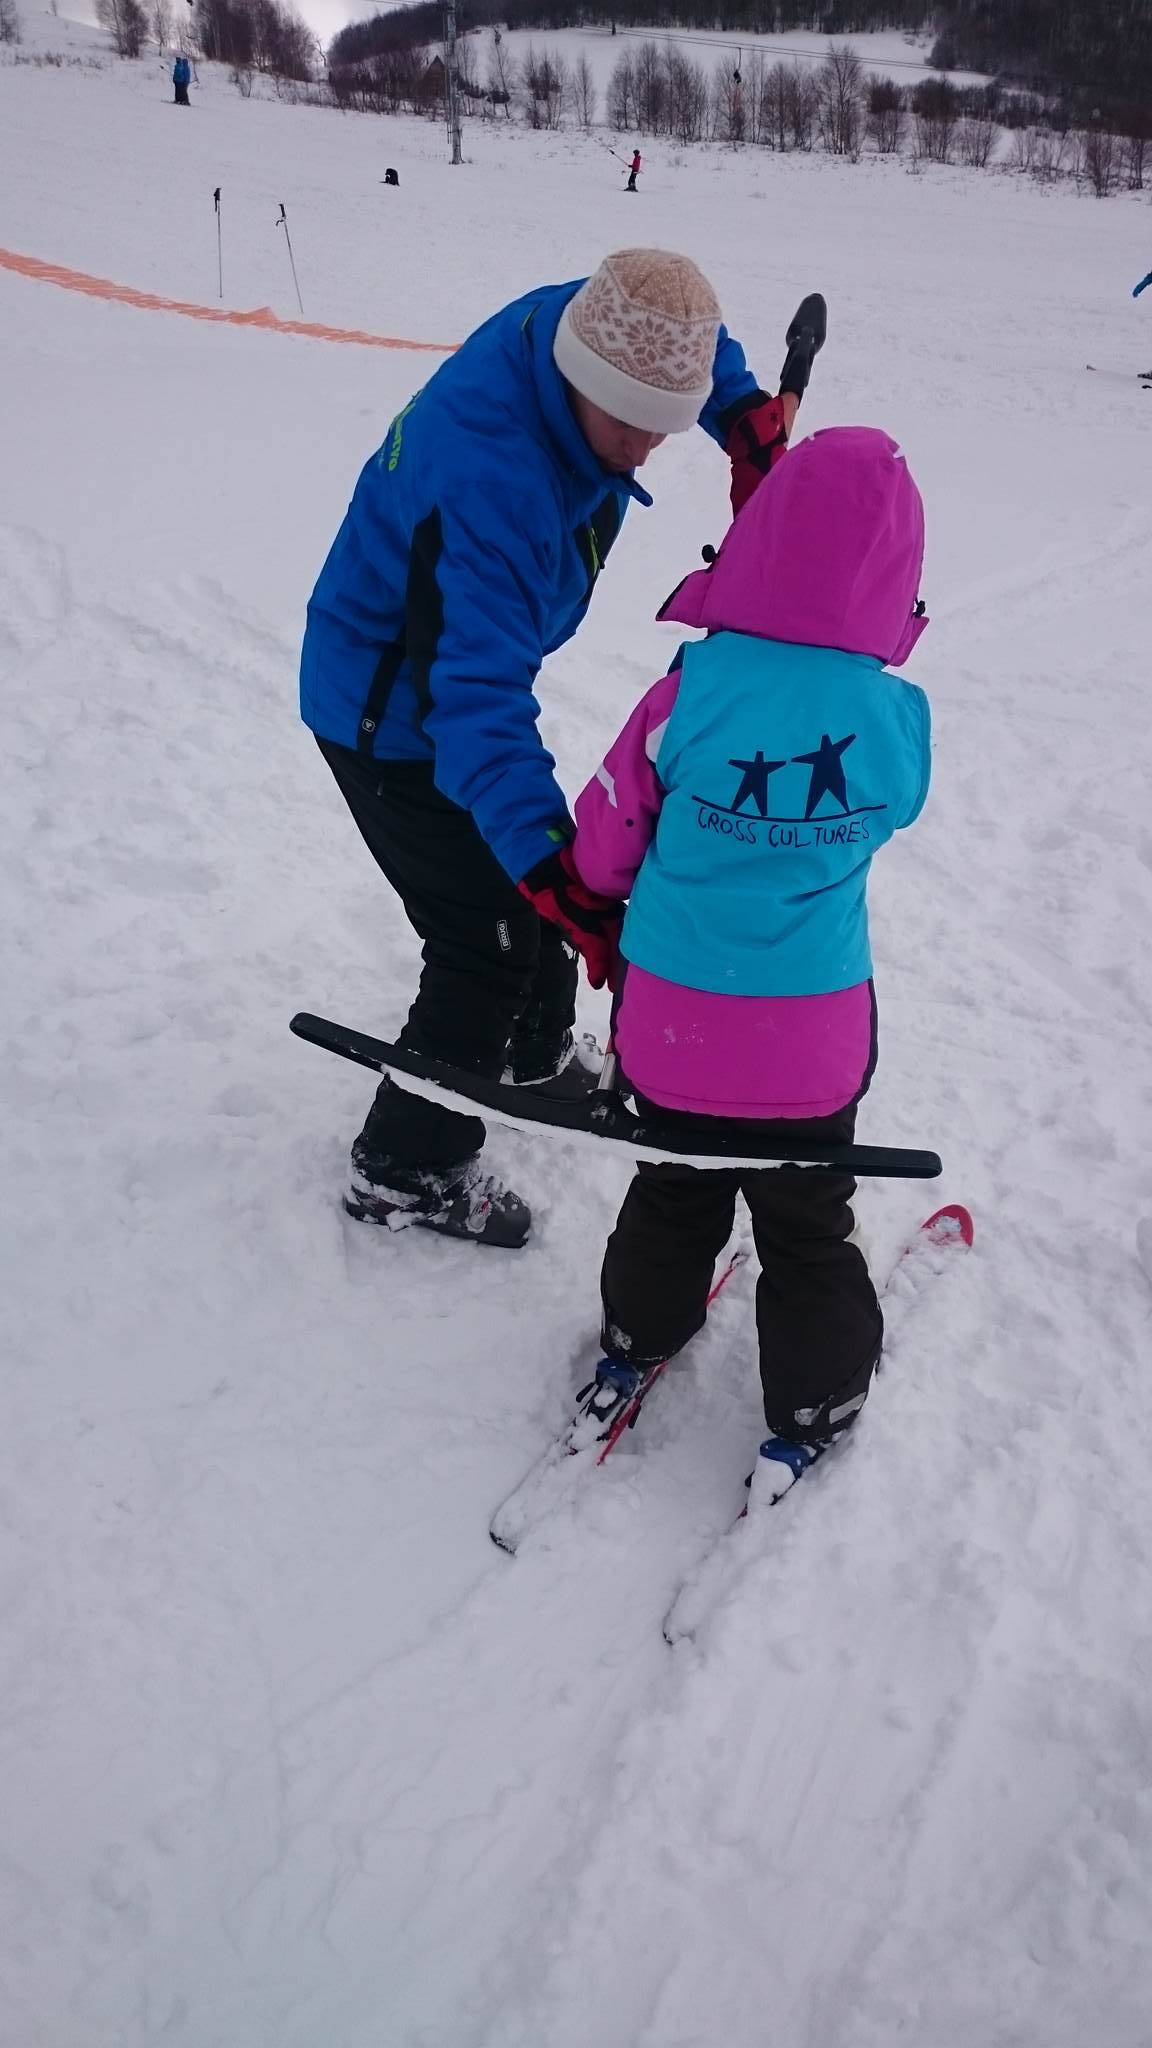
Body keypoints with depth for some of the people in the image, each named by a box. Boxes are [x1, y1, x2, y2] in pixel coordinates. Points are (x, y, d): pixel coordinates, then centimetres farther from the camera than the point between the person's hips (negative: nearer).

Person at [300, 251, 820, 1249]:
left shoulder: (588, 321, -13)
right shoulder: (489, 480, -38)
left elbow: (699, 342, 10)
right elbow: (476, 698, -42)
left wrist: (749, 417, -8)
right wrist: (552, 871, -50)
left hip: (461, 667, 9)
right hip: (389, 712, -9)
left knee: (538, 861, 21)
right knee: (490, 940, -4)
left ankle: (537, 1059, 47)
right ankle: (408, 1169, 16)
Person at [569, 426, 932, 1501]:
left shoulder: (688, 695, -18)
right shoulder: (899, 719, -14)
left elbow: (603, 848, -7)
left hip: (671, 1019, 0)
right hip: (814, 1035, 0)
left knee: (674, 1190, 25)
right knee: (807, 1224, 20)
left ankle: (637, 1340, 46)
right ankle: (814, 1405, 35)